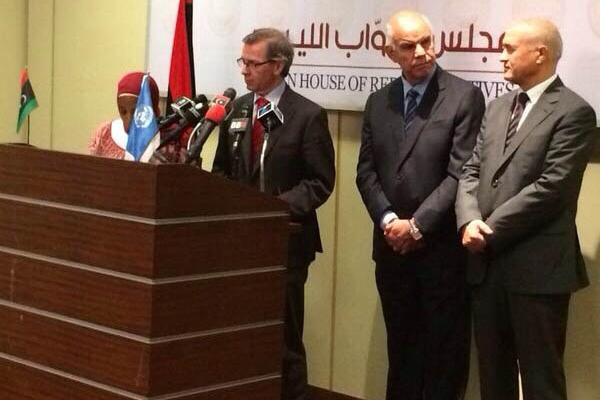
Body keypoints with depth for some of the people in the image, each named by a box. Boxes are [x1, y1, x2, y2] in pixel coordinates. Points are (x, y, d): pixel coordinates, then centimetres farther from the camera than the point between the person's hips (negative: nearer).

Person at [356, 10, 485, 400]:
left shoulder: (464, 96, -7)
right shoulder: (378, 102, 10)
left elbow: (461, 173, -13)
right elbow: (367, 171, 8)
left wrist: (417, 225, -15)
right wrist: (388, 220, -8)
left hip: (442, 247, -5)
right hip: (392, 246, 5)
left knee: (444, 351, 4)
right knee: (401, 347, 14)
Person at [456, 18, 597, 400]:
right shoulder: (498, 108, 15)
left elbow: (550, 187, -18)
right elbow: (472, 171, 9)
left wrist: (490, 229, -14)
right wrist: (470, 221, -10)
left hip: (537, 267, -7)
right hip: (488, 263, 7)